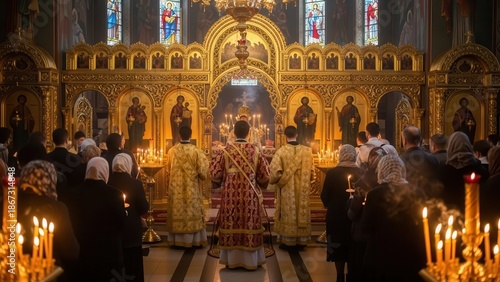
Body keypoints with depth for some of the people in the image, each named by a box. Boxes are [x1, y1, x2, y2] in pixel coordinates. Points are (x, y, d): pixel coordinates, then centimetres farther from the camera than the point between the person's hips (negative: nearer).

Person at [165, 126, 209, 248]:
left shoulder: (172, 151, -4)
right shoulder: (196, 151, -13)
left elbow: (168, 170, 10)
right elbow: (203, 171, -12)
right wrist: (202, 177, 11)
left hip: (175, 189, 2)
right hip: (191, 189, -2)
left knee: (177, 212, 10)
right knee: (193, 213, 7)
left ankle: (177, 240, 15)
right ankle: (195, 240, 11)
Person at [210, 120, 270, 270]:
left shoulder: (225, 151, -4)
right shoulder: (256, 151, -3)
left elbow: (215, 175, -2)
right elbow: (264, 176, 2)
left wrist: (221, 182, 19)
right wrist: (257, 181, 22)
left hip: (230, 195, 0)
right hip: (250, 195, 0)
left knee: (231, 225, 8)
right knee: (250, 225, 7)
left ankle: (232, 259, 13)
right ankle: (250, 260, 12)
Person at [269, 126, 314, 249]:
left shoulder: (281, 151, -14)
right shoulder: (307, 151, -4)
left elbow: (275, 172, -17)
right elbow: (311, 172, 1)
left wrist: (273, 180, 4)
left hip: (287, 191, -3)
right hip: (302, 191, 3)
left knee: (288, 214, 7)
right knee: (302, 212, 12)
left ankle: (287, 241, 12)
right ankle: (301, 241, 19)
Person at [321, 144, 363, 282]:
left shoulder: (332, 173, -15)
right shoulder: (360, 173, -11)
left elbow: (324, 196, -9)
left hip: (336, 216, -1)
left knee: (338, 247, 13)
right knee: (353, 248, 16)